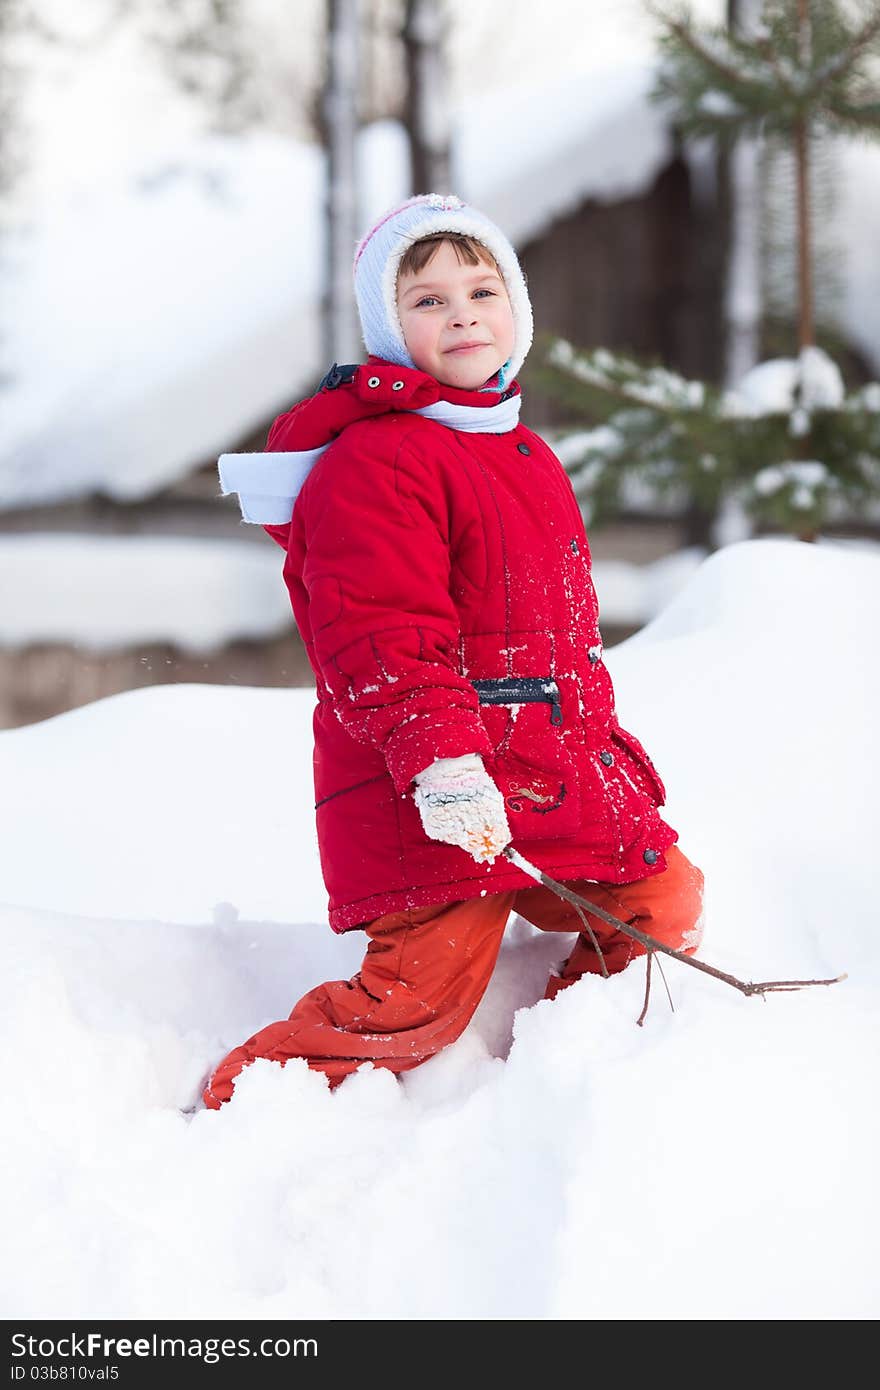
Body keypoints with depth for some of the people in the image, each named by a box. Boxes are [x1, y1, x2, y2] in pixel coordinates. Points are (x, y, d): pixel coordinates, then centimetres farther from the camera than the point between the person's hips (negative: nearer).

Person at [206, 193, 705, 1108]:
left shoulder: (524, 456, 17)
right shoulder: (373, 464, -13)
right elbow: (376, 638, -22)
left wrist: (604, 743, 27)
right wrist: (439, 756, -33)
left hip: (556, 776, 9)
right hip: (434, 806, -9)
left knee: (665, 905, 10)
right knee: (419, 996, -9)